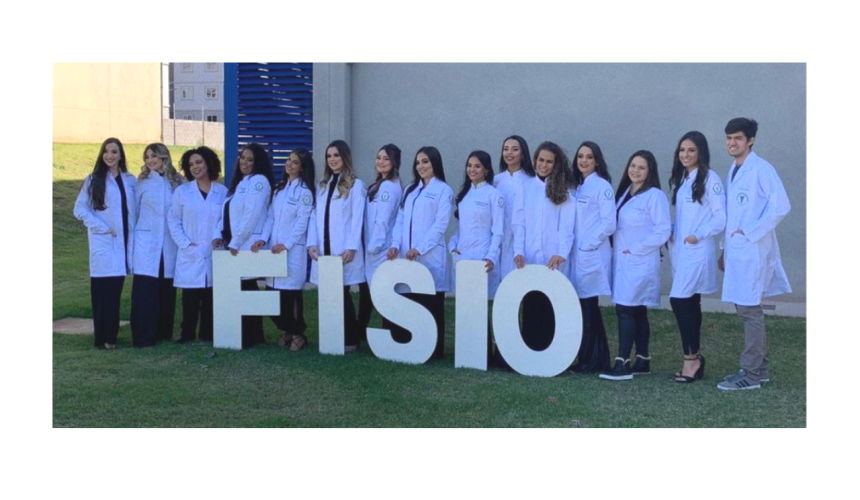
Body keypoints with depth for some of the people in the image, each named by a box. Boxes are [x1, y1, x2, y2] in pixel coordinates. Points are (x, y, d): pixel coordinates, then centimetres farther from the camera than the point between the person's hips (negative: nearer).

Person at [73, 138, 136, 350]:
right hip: (103, 242, -3)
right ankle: (102, 338, -1)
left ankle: (111, 335, 15)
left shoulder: (131, 181, 9)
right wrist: (102, 228, -11)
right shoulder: (93, 180, 1)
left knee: (115, 290, 7)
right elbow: (80, 209, -3)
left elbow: (135, 211, 14)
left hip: (124, 243, 3)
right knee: (102, 290, -5)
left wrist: (132, 234, -1)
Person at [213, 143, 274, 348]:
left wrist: (235, 242, -16)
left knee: (246, 290, -5)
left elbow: (252, 216, -17)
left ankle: (249, 337, 2)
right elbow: (226, 213, 17)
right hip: (233, 247, 8)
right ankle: (252, 335, 15)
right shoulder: (238, 182, 20)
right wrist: (219, 235, 1)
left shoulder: (259, 181, -8)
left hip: (248, 246, -8)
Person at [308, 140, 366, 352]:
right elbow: (316, 216, 10)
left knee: (342, 294, -2)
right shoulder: (322, 185, 17)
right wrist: (312, 243, -2)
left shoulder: (355, 185, -1)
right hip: (323, 249, 5)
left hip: (343, 250, -5)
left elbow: (357, 219, -8)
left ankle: (350, 339, 8)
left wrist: (351, 247, -17)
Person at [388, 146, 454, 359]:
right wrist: (395, 244, -3)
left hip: (429, 257, -5)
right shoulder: (410, 189, 19)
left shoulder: (443, 190, 0)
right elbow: (400, 219, 13)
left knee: (430, 304, -2)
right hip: (406, 256, 5)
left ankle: (434, 349, 4)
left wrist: (419, 248, -17)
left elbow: (440, 224, -9)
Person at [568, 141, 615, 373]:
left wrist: (587, 245, -12)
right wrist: (572, 247, 6)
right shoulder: (577, 186, 16)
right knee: (587, 307, 10)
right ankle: (598, 359, 17)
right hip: (577, 255, 7)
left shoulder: (602, 186, -6)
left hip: (593, 255, -7)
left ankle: (590, 360, 3)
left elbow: (608, 223, -13)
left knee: (587, 305, -6)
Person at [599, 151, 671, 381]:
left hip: (640, 263, -8)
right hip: (622, 262, 8)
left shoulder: (655, 196, -9)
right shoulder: (624, 193, 15)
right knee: (636, 312, 11)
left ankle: (623, 364, -12)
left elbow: (663, 230, -15)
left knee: (625, 309, -13)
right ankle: (642, 361, 17)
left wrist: (636, 249, -14)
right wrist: (618, 250, 8)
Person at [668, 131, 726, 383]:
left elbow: (721, 218, -12)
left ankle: (691, 358, -4)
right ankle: (695, 358, 16)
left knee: (679, 300, -14)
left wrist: (697, 235, -17)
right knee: (690, 303, 10)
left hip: (698, 251, -8)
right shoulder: (679, 179, 14)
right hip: (679, 250, 8)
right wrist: (671, 234, 4)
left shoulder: (709, 179, -9)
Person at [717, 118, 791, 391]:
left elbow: (781, 206, -19)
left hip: (753, 251, -9)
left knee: (749, 309, -6)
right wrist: (726, 249, 17)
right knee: (747, 309, 13)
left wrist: (750, 233, -17)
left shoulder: (761, 169, -10)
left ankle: (751, 373, 1)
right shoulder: (733, 171, 15)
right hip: (736, 250, 9)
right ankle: (759, 367, 23)